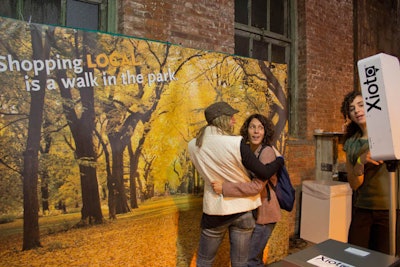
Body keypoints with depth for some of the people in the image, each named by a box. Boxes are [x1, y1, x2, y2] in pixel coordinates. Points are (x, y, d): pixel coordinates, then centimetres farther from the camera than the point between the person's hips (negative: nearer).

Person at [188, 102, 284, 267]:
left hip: (214, 210, 2)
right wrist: (280, 160, 5)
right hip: (242, 208, -1)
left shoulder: (193, 146, -6)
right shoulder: (236, 143, -20)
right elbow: (264, 174, -14)